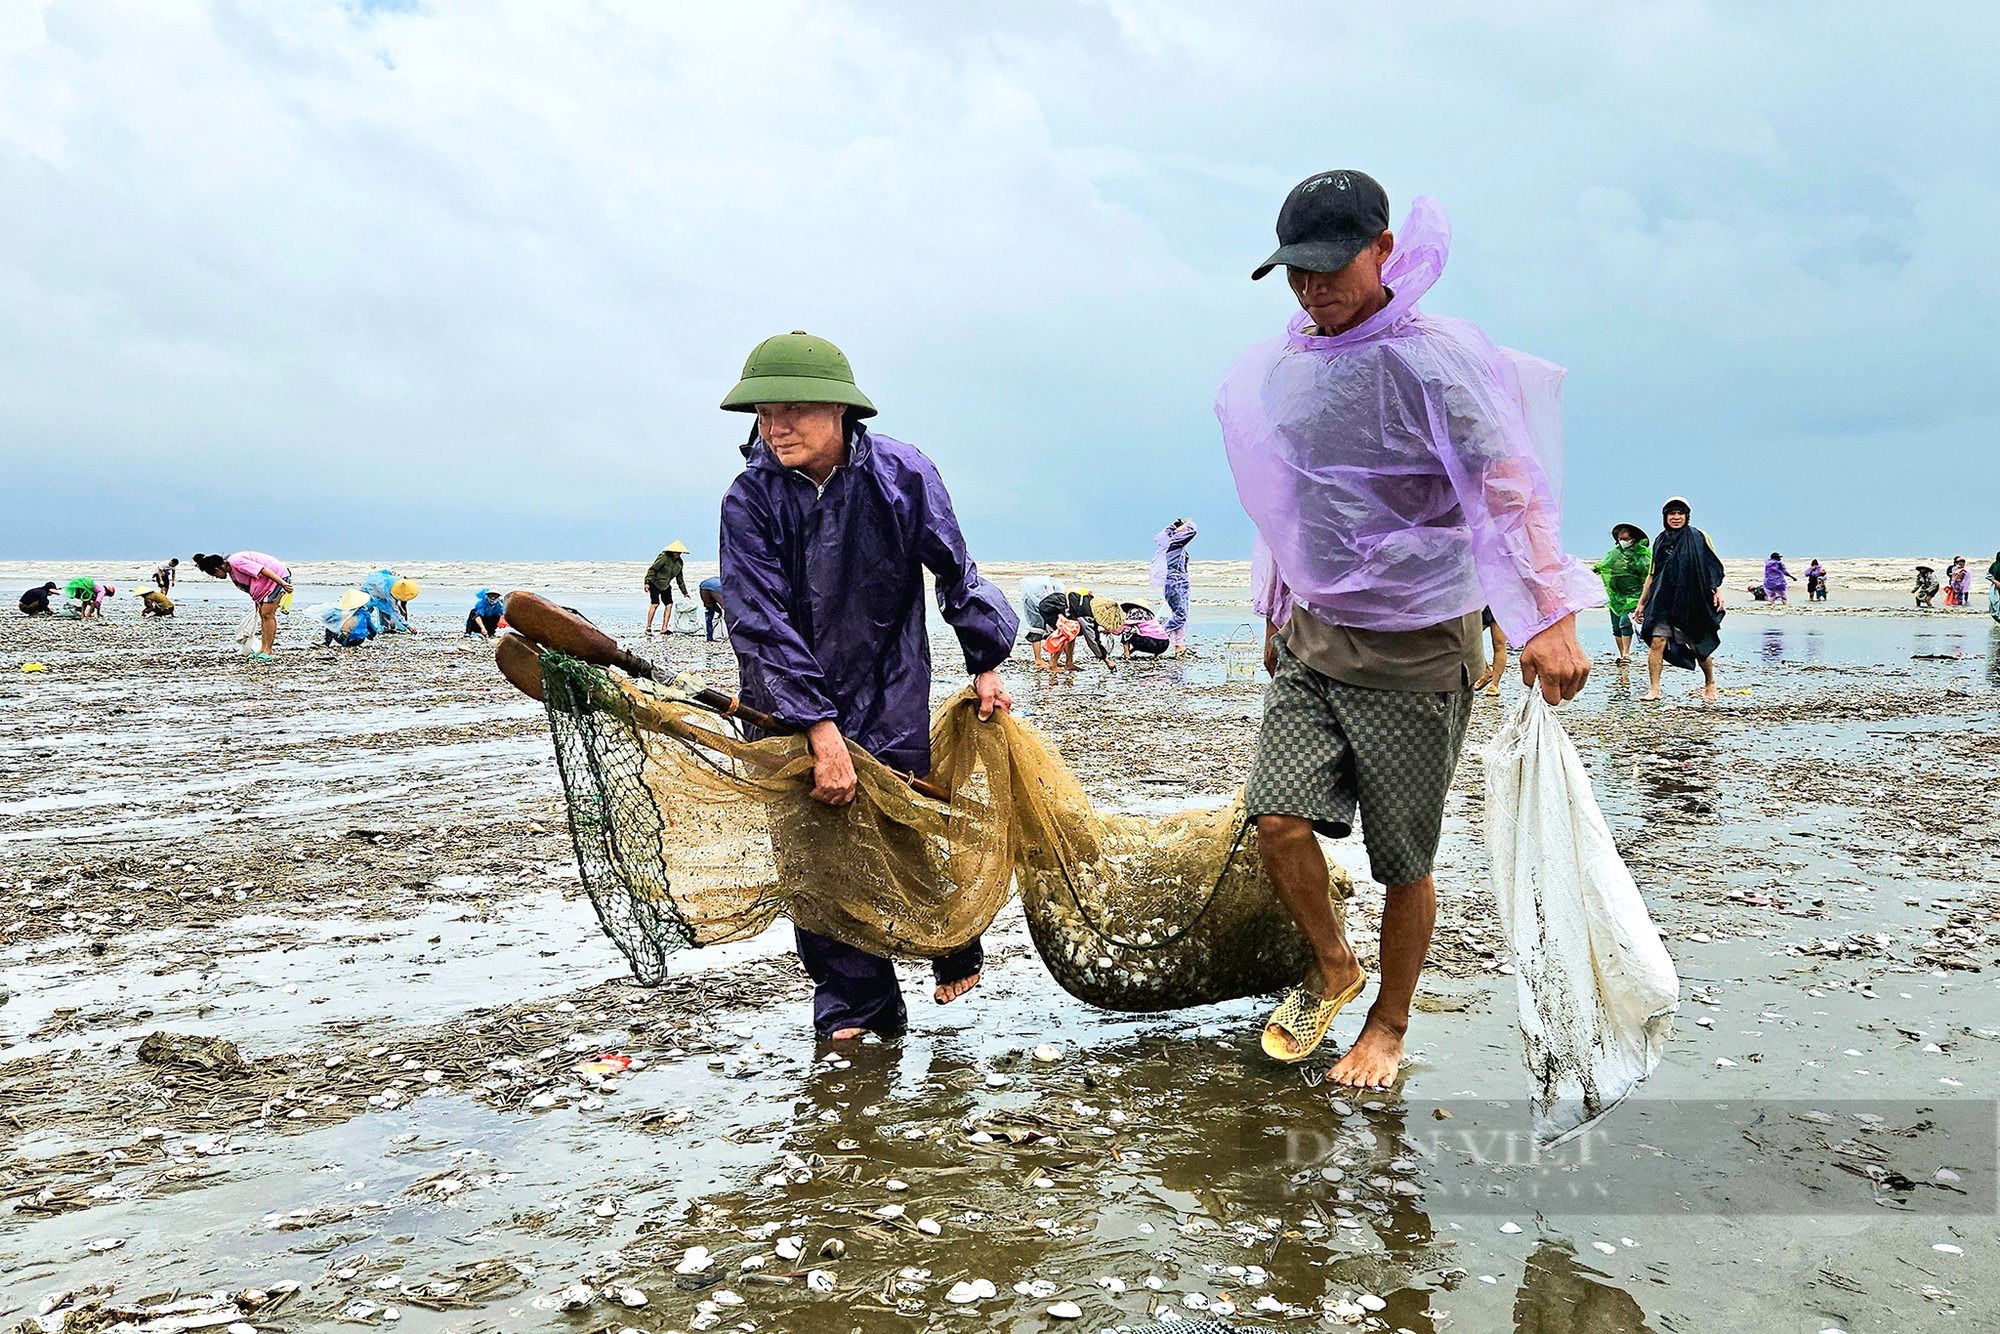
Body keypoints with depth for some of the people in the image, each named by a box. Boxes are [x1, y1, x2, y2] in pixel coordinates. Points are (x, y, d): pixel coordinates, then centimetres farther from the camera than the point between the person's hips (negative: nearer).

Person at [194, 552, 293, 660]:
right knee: (262, 614, 9)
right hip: (266, 583, 10)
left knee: (267, 614, -12)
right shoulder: (231, 570, 7)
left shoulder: (236, 562, -23)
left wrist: (283, 583, -32)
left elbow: (263, 570, -29)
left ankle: (267, 651, -11)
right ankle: (263, 649, 11)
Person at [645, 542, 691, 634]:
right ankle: (648, 627, -11)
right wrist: (647, 582, -23)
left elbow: (680, 578, 14)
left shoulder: (680, 562, 3)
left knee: (669, 604, -6)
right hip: (655, 583, -6)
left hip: (666, 585, 6)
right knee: (655, 604, -17)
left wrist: (684, 592, 17)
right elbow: (652, 569, -16)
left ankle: (664, 628, -3)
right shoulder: (664, 557, -17)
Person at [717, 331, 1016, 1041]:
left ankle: (956, 948, 28)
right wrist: (820, 730, -24)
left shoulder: (902, 474, -12)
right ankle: (853, 1003, 11)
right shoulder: (750, 498, -14)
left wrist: (985, 663, 8)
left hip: (888, 690, -1)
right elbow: (763, 623, -18)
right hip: (790, 701, 1)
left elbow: (956, 574, 2)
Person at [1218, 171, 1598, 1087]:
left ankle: (1388, 1029, 26)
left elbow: (1509, 483, -23)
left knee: (1404, 860, 4)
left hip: (1415, 650, -5)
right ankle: (1332, 967, 19)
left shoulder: (1433, 358, -13)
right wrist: (1276, 616, 25)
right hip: (1310, 641, 5)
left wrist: (1550, 615, -34)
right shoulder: (1277, 369, 8)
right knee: (1278, 817, -9)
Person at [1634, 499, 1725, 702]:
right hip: (1664, 602, 2)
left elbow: (1715, 567, 4)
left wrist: (1717, 591, -9)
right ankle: (1654, 690, -12)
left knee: (1699, 647, 6)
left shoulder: (1699, 538, 2)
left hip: (1692, 603, -2)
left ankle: (1710, 684, 29)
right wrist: (1641, 602, 15)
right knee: (1657, 641, -13)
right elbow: (1652, 574, 17)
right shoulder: (1660, 541, 12)